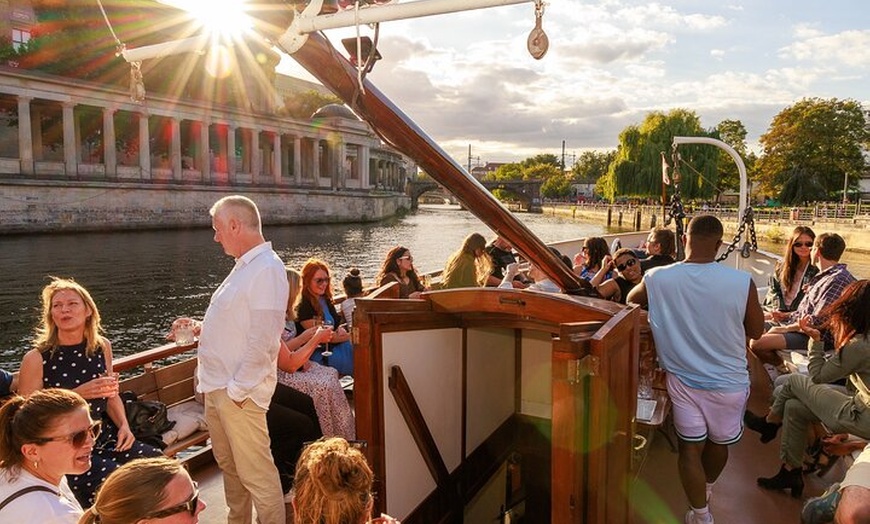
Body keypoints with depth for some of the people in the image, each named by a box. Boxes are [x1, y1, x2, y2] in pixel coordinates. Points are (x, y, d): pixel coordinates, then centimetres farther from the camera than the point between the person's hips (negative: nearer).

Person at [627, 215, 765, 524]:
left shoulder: (657, 279, -16)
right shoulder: (742, 282, -22)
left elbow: (631, 300, 8)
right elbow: (756, 331, -5)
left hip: (683, 379, 0)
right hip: (728, 382, 1)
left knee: (690, 447, 14)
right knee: (719, 443, 25)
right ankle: (707, 488, 50)